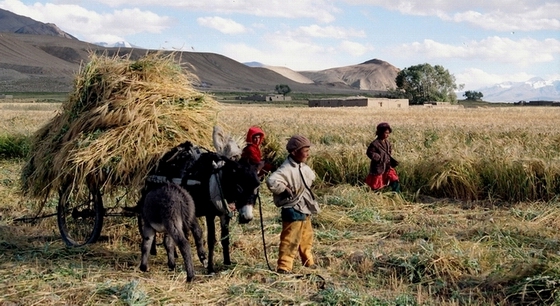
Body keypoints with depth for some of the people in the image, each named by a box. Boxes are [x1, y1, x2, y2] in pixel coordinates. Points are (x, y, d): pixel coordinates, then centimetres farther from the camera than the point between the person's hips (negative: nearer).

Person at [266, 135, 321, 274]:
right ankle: (283, 267, 3)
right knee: (290, 240, -4)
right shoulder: (287, 169, -26)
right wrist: (286, 190, -27)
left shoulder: (303, 167, 5)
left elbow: (311, 176, 27)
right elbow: (272, 182, -42)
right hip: (293, 211, -10)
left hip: (304, 210, 10)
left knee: (306, 237, 23)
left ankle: (308, 261, 40)